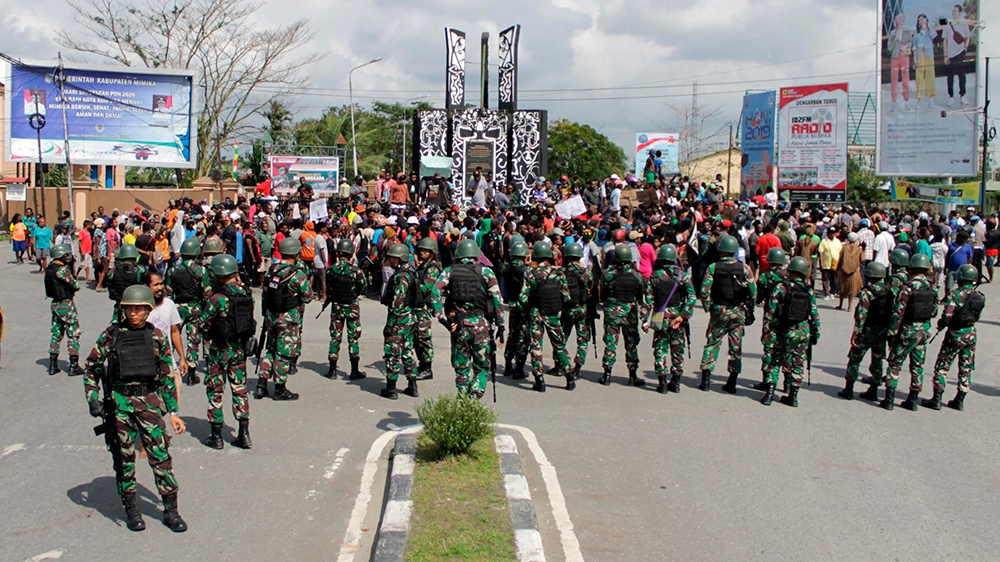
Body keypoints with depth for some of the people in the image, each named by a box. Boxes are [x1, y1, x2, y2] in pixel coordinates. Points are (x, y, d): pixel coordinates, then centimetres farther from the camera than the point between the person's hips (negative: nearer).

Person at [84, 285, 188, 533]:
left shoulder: (156, 337, 4)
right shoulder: (111, 334, 0)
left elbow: (167, 376, 9)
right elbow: (92, 367, 8)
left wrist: (173, 412, 6)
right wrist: (92, 398, -4)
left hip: (150, 400, 0)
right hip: (120, 401, 0)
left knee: (160, 455, -3)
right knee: (125, 457, 6)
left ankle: (171, 510, 5)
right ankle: (131, 509, 20)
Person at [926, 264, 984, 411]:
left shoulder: (955, 295, -18)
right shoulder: (980, 297, -1)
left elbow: (947, 316, -22)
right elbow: (976, 316, 7)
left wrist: (940, 324, -4)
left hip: (955, 334, -5)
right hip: (971, 334, 5)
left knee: (942, 367, 5)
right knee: (966, 369, 14)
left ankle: (936, 400, 3)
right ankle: (959, 401, 20)